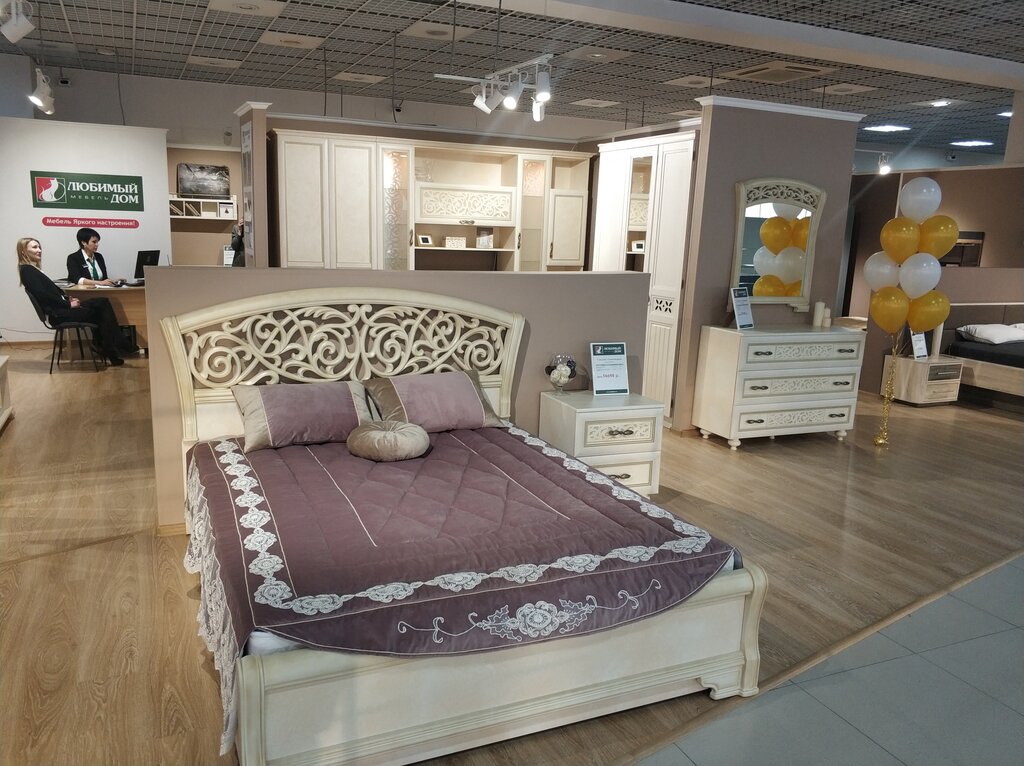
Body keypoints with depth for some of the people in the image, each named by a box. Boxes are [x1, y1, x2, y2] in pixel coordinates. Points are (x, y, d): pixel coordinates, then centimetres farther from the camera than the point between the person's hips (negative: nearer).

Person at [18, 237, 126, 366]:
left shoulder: (33, 269, 22)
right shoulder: (27, 271, -7)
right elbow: (43, 295, -16)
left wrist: (68, 299, 4)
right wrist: (69, 305, -13)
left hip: (62, 308, 9)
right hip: (57, 314, -9)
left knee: (103, 303, -4)